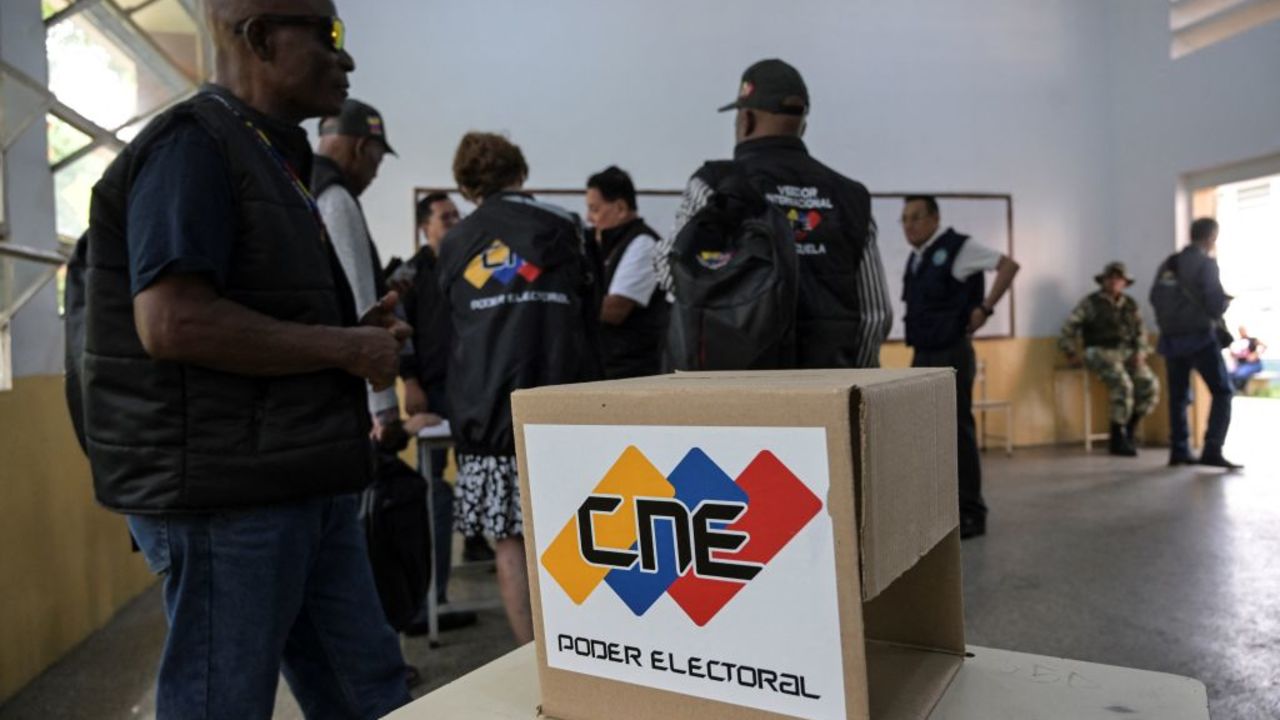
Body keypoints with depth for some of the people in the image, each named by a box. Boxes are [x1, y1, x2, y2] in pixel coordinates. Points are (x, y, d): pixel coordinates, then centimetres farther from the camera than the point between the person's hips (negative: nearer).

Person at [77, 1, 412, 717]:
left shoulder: (273, 156, 18)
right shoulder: (193, 144, -11)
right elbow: (173, 323, -24)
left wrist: (359, 334, 7)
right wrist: (347, 348, -15)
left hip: (304, 483, 9)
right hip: (223, 491, -9)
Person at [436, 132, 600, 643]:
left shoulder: (453, 244, 11)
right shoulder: (560, 226, 6)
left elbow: (452, 327, 17)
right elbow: (589, 315, 10)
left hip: (485, 409, 1)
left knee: (510, 542, 6)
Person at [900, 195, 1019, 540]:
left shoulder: (956, 248, -8)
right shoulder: (915, 259, 14)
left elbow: (1008, 265, -13)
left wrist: (984, 308, -16)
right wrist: (917, 349, 13)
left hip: (951, 354, -8)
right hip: (922, 355, 8)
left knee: (957, 431, -5)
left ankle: (970, 513, 4)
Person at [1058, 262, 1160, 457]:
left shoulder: (1131, 305, 17)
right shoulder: (1090, 303, 2)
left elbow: (1141, 332, 19)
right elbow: (1068, 328, -1)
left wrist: (1140, 352, 1)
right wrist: (1071, 353, -10)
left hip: (1128, 354, 5)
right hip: (1101, 353, -5)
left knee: (1151, 385, -20)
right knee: (1123, 384, -32)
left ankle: (1128, 432, 0)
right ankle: (1117, 439, -19)